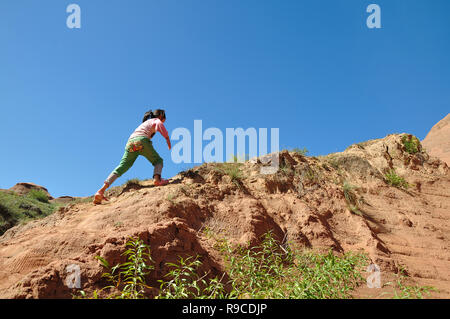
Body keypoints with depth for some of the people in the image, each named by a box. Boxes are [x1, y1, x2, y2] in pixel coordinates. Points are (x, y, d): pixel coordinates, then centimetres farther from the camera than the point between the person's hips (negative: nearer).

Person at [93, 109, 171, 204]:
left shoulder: (145, 122, 40)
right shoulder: (157, 120, 19)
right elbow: (160, 125, -3)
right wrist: (169, 142, 0)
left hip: (130, 143, 5)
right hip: (141, 140, -5)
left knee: (121, 168, -2)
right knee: (158, 160, 10)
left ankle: (101, 190, -15)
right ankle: (157, 179, -21)